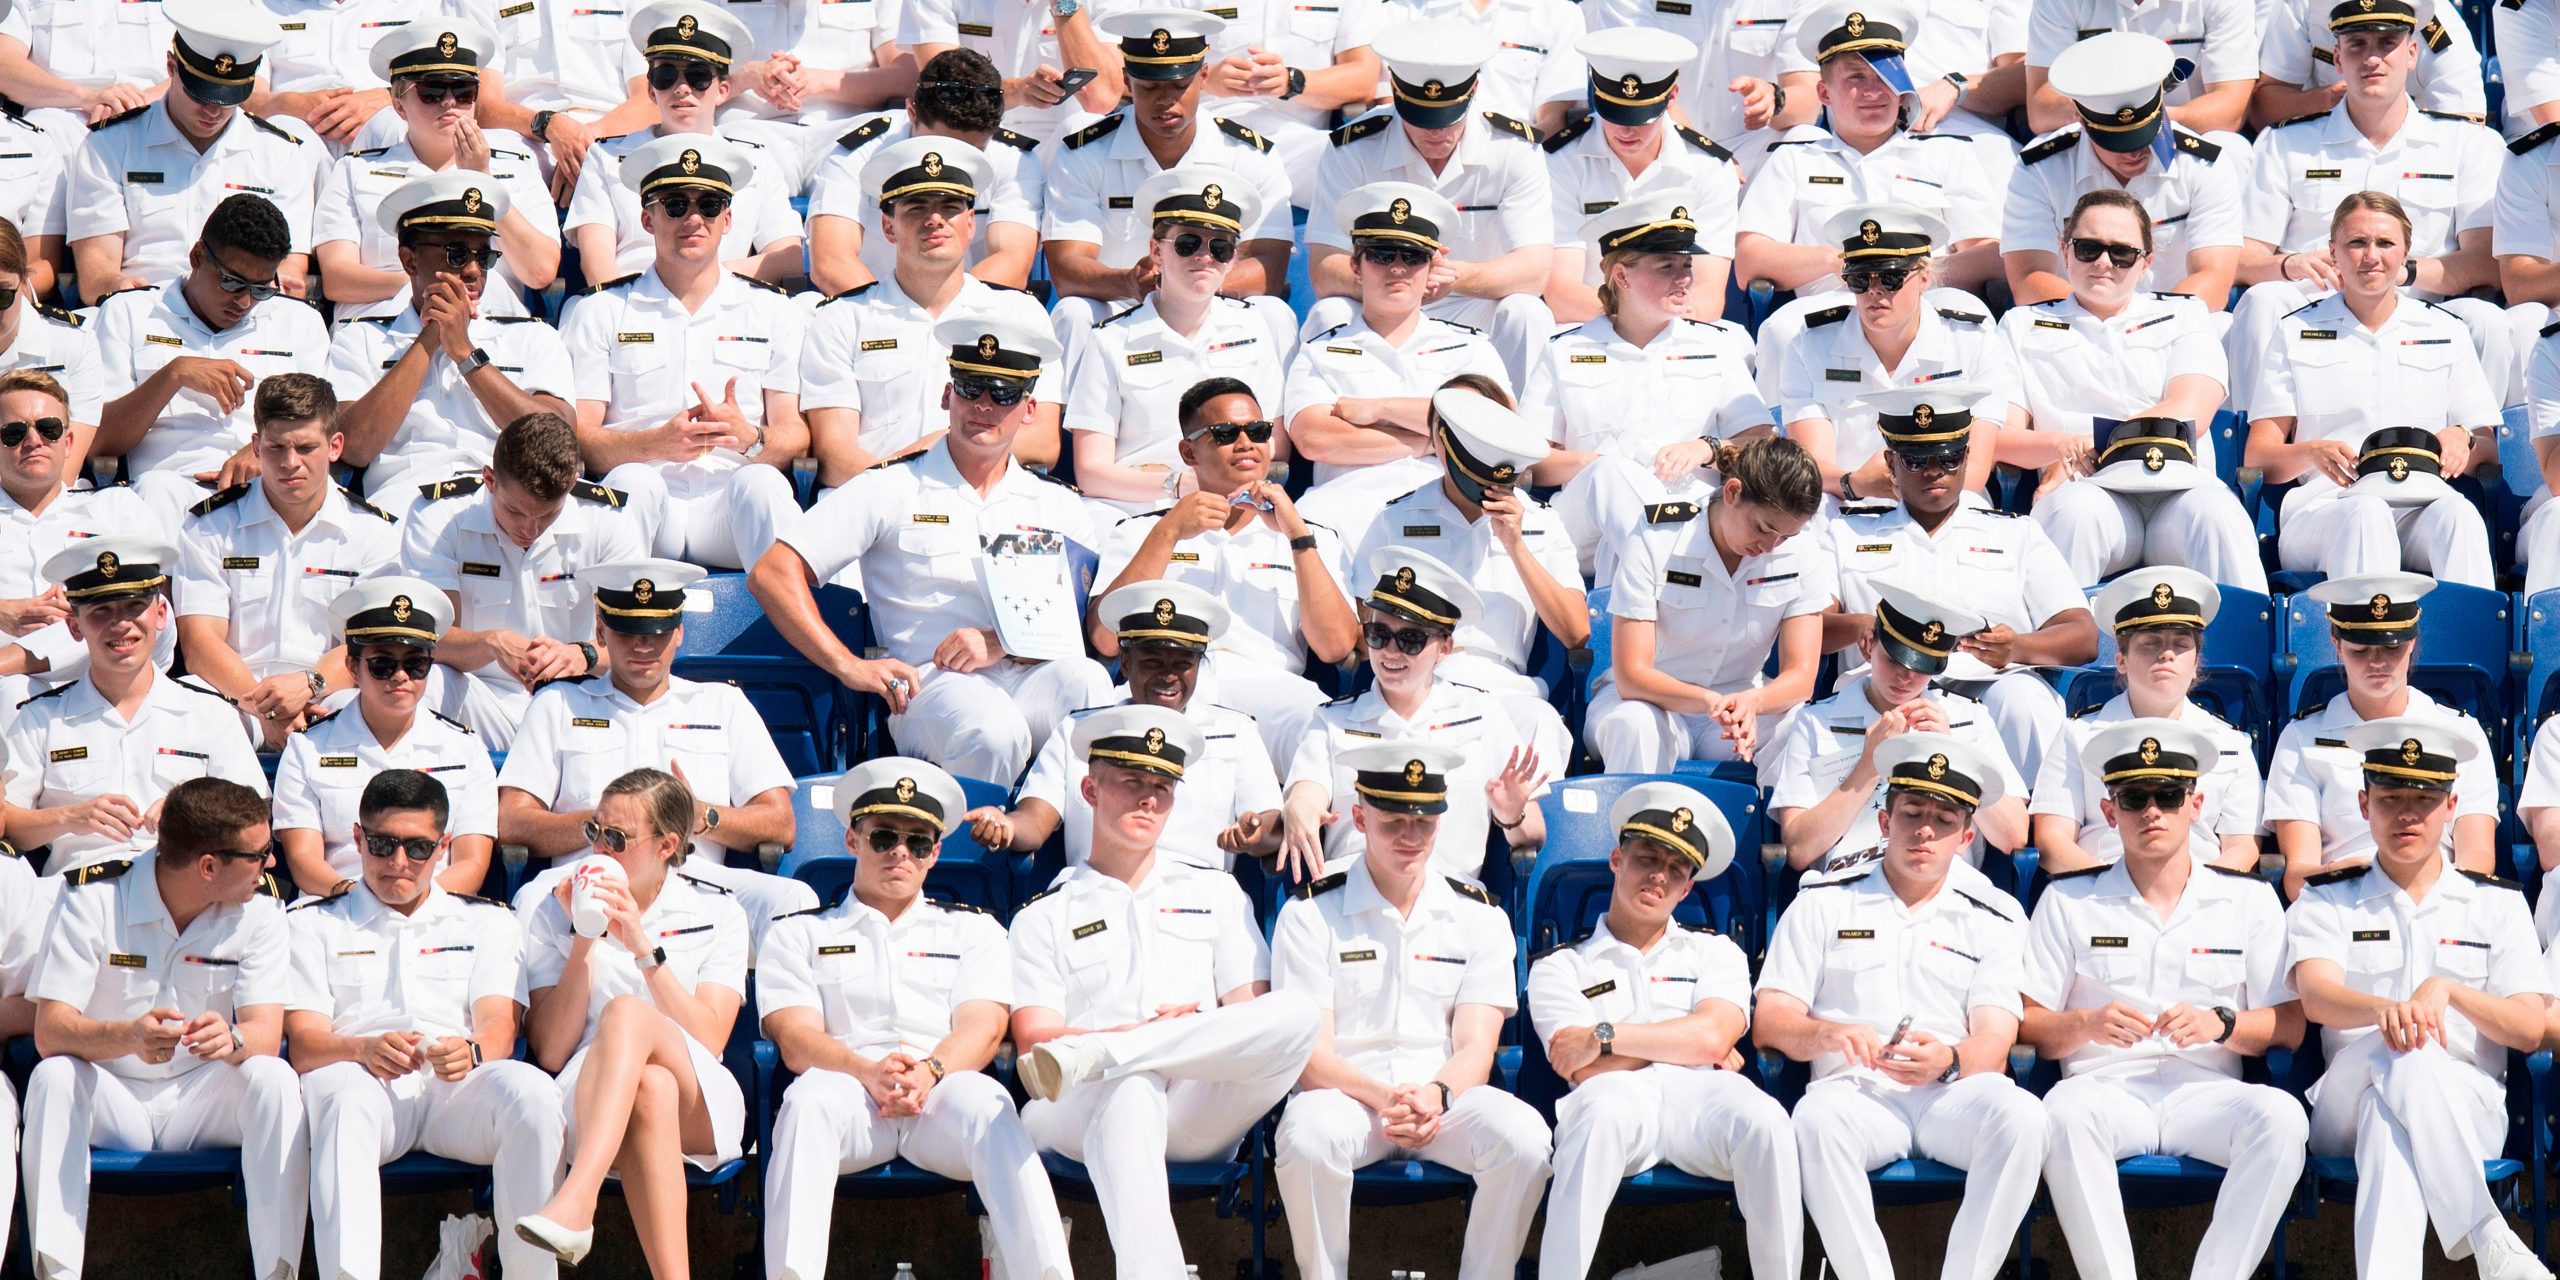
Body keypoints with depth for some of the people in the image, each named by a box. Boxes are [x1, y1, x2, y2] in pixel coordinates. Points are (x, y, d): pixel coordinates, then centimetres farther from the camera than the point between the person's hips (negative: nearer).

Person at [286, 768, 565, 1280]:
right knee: (347, 1099, -38)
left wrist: (470, 1051, -19)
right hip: (362, 1080, -1)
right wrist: (364, 1050, -18)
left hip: (459, 1088, 1)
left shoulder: (486, 923, 24)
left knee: (531, 1090, -32)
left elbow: (499, 1025, 7)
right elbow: (304, 1045, 7)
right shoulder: (313, 924, 21)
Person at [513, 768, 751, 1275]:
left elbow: (709, 1041, -3)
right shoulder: (555, 911, 14)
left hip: (698, 1110, 0)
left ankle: (573, 1204, -55)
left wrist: (644, 947, -12)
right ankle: (672, 1276, -51)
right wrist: (583, 943, -6)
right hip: (589, 1107, 0)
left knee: (626, 1013, -34)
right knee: (651, 1088, -39)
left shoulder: (716, 914, 12)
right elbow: (551, 1053, 3)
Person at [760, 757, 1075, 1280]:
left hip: (943, 1089, 1)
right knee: (809, 1098, -37)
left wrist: (929, 1071, -16)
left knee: (988, 1104, -35)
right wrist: (869, 1072, -17)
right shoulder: (798, 933, 22)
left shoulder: (973, 929, 26)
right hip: (848, 1088, -1)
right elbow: (796, 1039, 5)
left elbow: (982, 1029, 8)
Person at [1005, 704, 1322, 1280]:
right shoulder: (1043, 918, 21)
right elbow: (1034, 1042, 5)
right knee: (1131, 1092, -42)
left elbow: (1250, 1017, 14)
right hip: (1081, 1118, -2)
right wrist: (1146, 1031, -14)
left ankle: (1087, 1058, -36)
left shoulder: (1216, 895, 28)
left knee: (1296, 1015, -28)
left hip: (1200, 1114, 2)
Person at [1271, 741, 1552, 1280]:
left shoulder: (1480, 917, 9)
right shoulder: (1310, 915, 2)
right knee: (1307, 1136, -37)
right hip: (1346, 1093, -2)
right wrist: (1385, 1098, -24)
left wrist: (1435, 1096, -22)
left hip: (1447, 1097, 2)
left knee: (1524, 1136, -30)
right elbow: (1310, 1057, -5)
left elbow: (1474, 1050, 2)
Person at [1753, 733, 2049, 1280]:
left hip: (1954, 1094, 1)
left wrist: (1948, 1061, -19)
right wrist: (1828, 1034, -15)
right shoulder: (1822, 905, 18)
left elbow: (1994, 1044, 6)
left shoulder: (1994, 918, 19)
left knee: (2021, 1117, -33)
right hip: (1857, 1090, -1)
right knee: (1818, 1120, -37)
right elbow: (1769, 1024, 9)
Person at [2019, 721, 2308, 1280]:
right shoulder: (2068, 900, 15)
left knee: (2280, 1117, -33)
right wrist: (2086, 1025, -11)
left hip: (2206, 1090, 1)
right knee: (2067, 1111, -37)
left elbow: (2291, 1026, 9)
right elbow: (2024, 1024, 9)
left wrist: (2220, 1024, -10)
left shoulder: (2249, 900, 15)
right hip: (2105, 1087, -1)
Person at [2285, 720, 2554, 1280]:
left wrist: (2448, 991, -15)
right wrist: (2383, 1010, -33)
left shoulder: (2495, 904, 16)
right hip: (2345, 1105, 0)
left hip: (2469, 1106, 0)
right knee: (2399, 1050, -36)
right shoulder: (2327, 902, 14)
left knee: (2388, 1113, -36)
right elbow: (2316, 997, -8)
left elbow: (2530, 1030, 5)